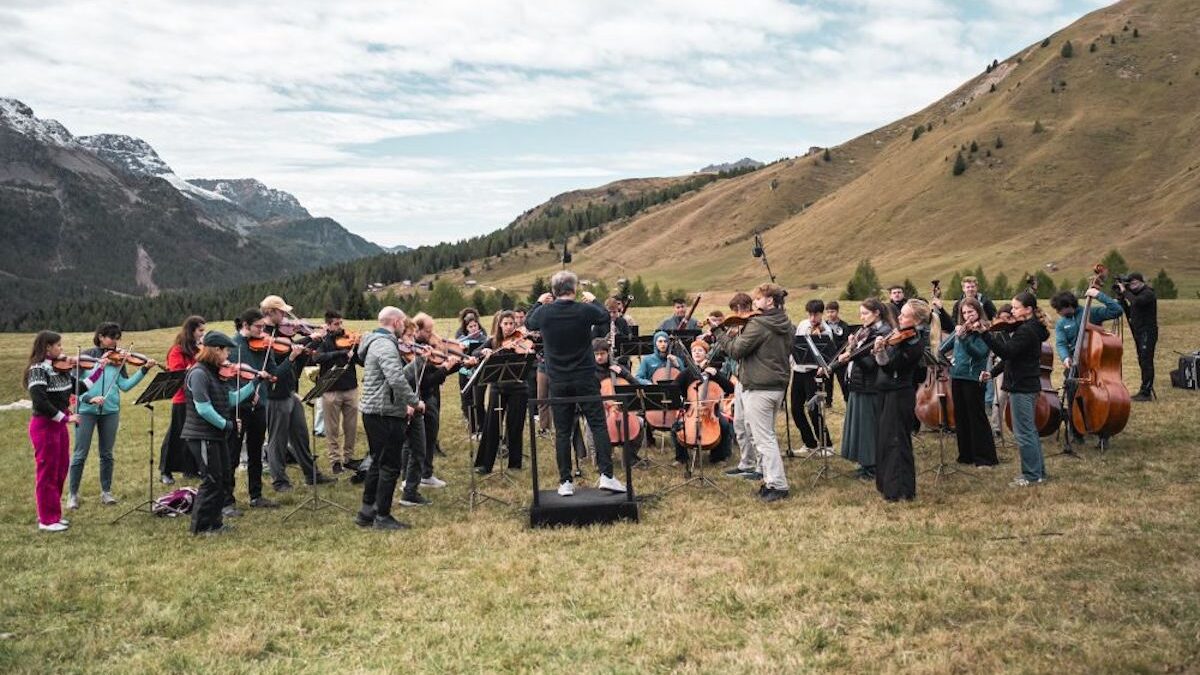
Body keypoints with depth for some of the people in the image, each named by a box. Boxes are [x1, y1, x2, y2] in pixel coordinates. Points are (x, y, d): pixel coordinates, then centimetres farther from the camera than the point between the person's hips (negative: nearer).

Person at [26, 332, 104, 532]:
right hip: (44, 425, -8)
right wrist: (65, 417, -21)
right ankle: (47, 520, 11)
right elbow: (40, 402, -25)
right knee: (47, 473, 1)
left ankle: (53, 514, 27)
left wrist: (100, 367, 8)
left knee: (60, 472, 15)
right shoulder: (38, 370, -17)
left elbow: (79, 386, 11)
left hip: (59, 424, 8)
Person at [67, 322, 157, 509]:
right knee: (80, 454, 2)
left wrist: (144, 369, -11)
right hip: (87, 410, -3)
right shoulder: (86, 356, -3)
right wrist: (89, 398, -23)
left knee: (106, 454, 10)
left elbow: (125, 385, -2)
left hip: (110, 411, 3)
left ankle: (106, 492, 20)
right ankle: (73, 494, 14)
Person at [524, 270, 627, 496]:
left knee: (562, 431, 7)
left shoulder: (544, 313, -7)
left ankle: (565, 482, 8)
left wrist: (539, 303, 30)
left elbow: (528, 322, 17)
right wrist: (593, 300, 28)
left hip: (558, 382, 2)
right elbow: (605, 316, 12)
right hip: (585, 378, -2)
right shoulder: (585, 310, -11)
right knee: (598, 425, 5)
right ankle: (606, 475, -1)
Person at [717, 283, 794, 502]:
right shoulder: (787, 326, 9)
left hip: (758, 389, -9)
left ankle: (778, 485, 0)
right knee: (768, 436, 18)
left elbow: (736, 350, -17)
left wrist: (722, 335, 1)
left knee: (764, 439, -2)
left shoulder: (758, 325, -17)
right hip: (778, 386, 9)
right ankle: (771, 480, 22)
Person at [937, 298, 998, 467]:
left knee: (977, 418, -2)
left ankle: (985, 457, 5)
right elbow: (942, 348, 8)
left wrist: (962, 338, -33)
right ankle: (966, 454, 23)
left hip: (973, 379, -7)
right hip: (957, 377, 7)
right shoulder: (960, 329, 10)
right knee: (961, 418, 13)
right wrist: (956, 335, -10)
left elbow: (979, 353, -23)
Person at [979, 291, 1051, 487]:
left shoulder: (1026, 331, -19)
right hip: (1029, 385, 11)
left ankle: (1031, 476, 1)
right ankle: (1038, 471, 25)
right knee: (1030, 431, 17)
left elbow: (1006, 352, -28)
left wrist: (984, 333, -32)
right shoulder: (1033, 328, 13)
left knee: (1023, 433, -4)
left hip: (1021, 387, -11)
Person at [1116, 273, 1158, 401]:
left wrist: (1125, 291, -16)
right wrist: (1121, 298, 5)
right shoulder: (1136, 294, 17)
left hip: (1148, 333, -9)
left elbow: (1136, 302, -29)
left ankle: (1146, 392, -10)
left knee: (1146, 363, -10)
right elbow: (1129, 313, 15)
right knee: (1143, 363, 11)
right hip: (1139, 334, 9)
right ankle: (1144, 390, 16)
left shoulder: (1148, 294, -10)